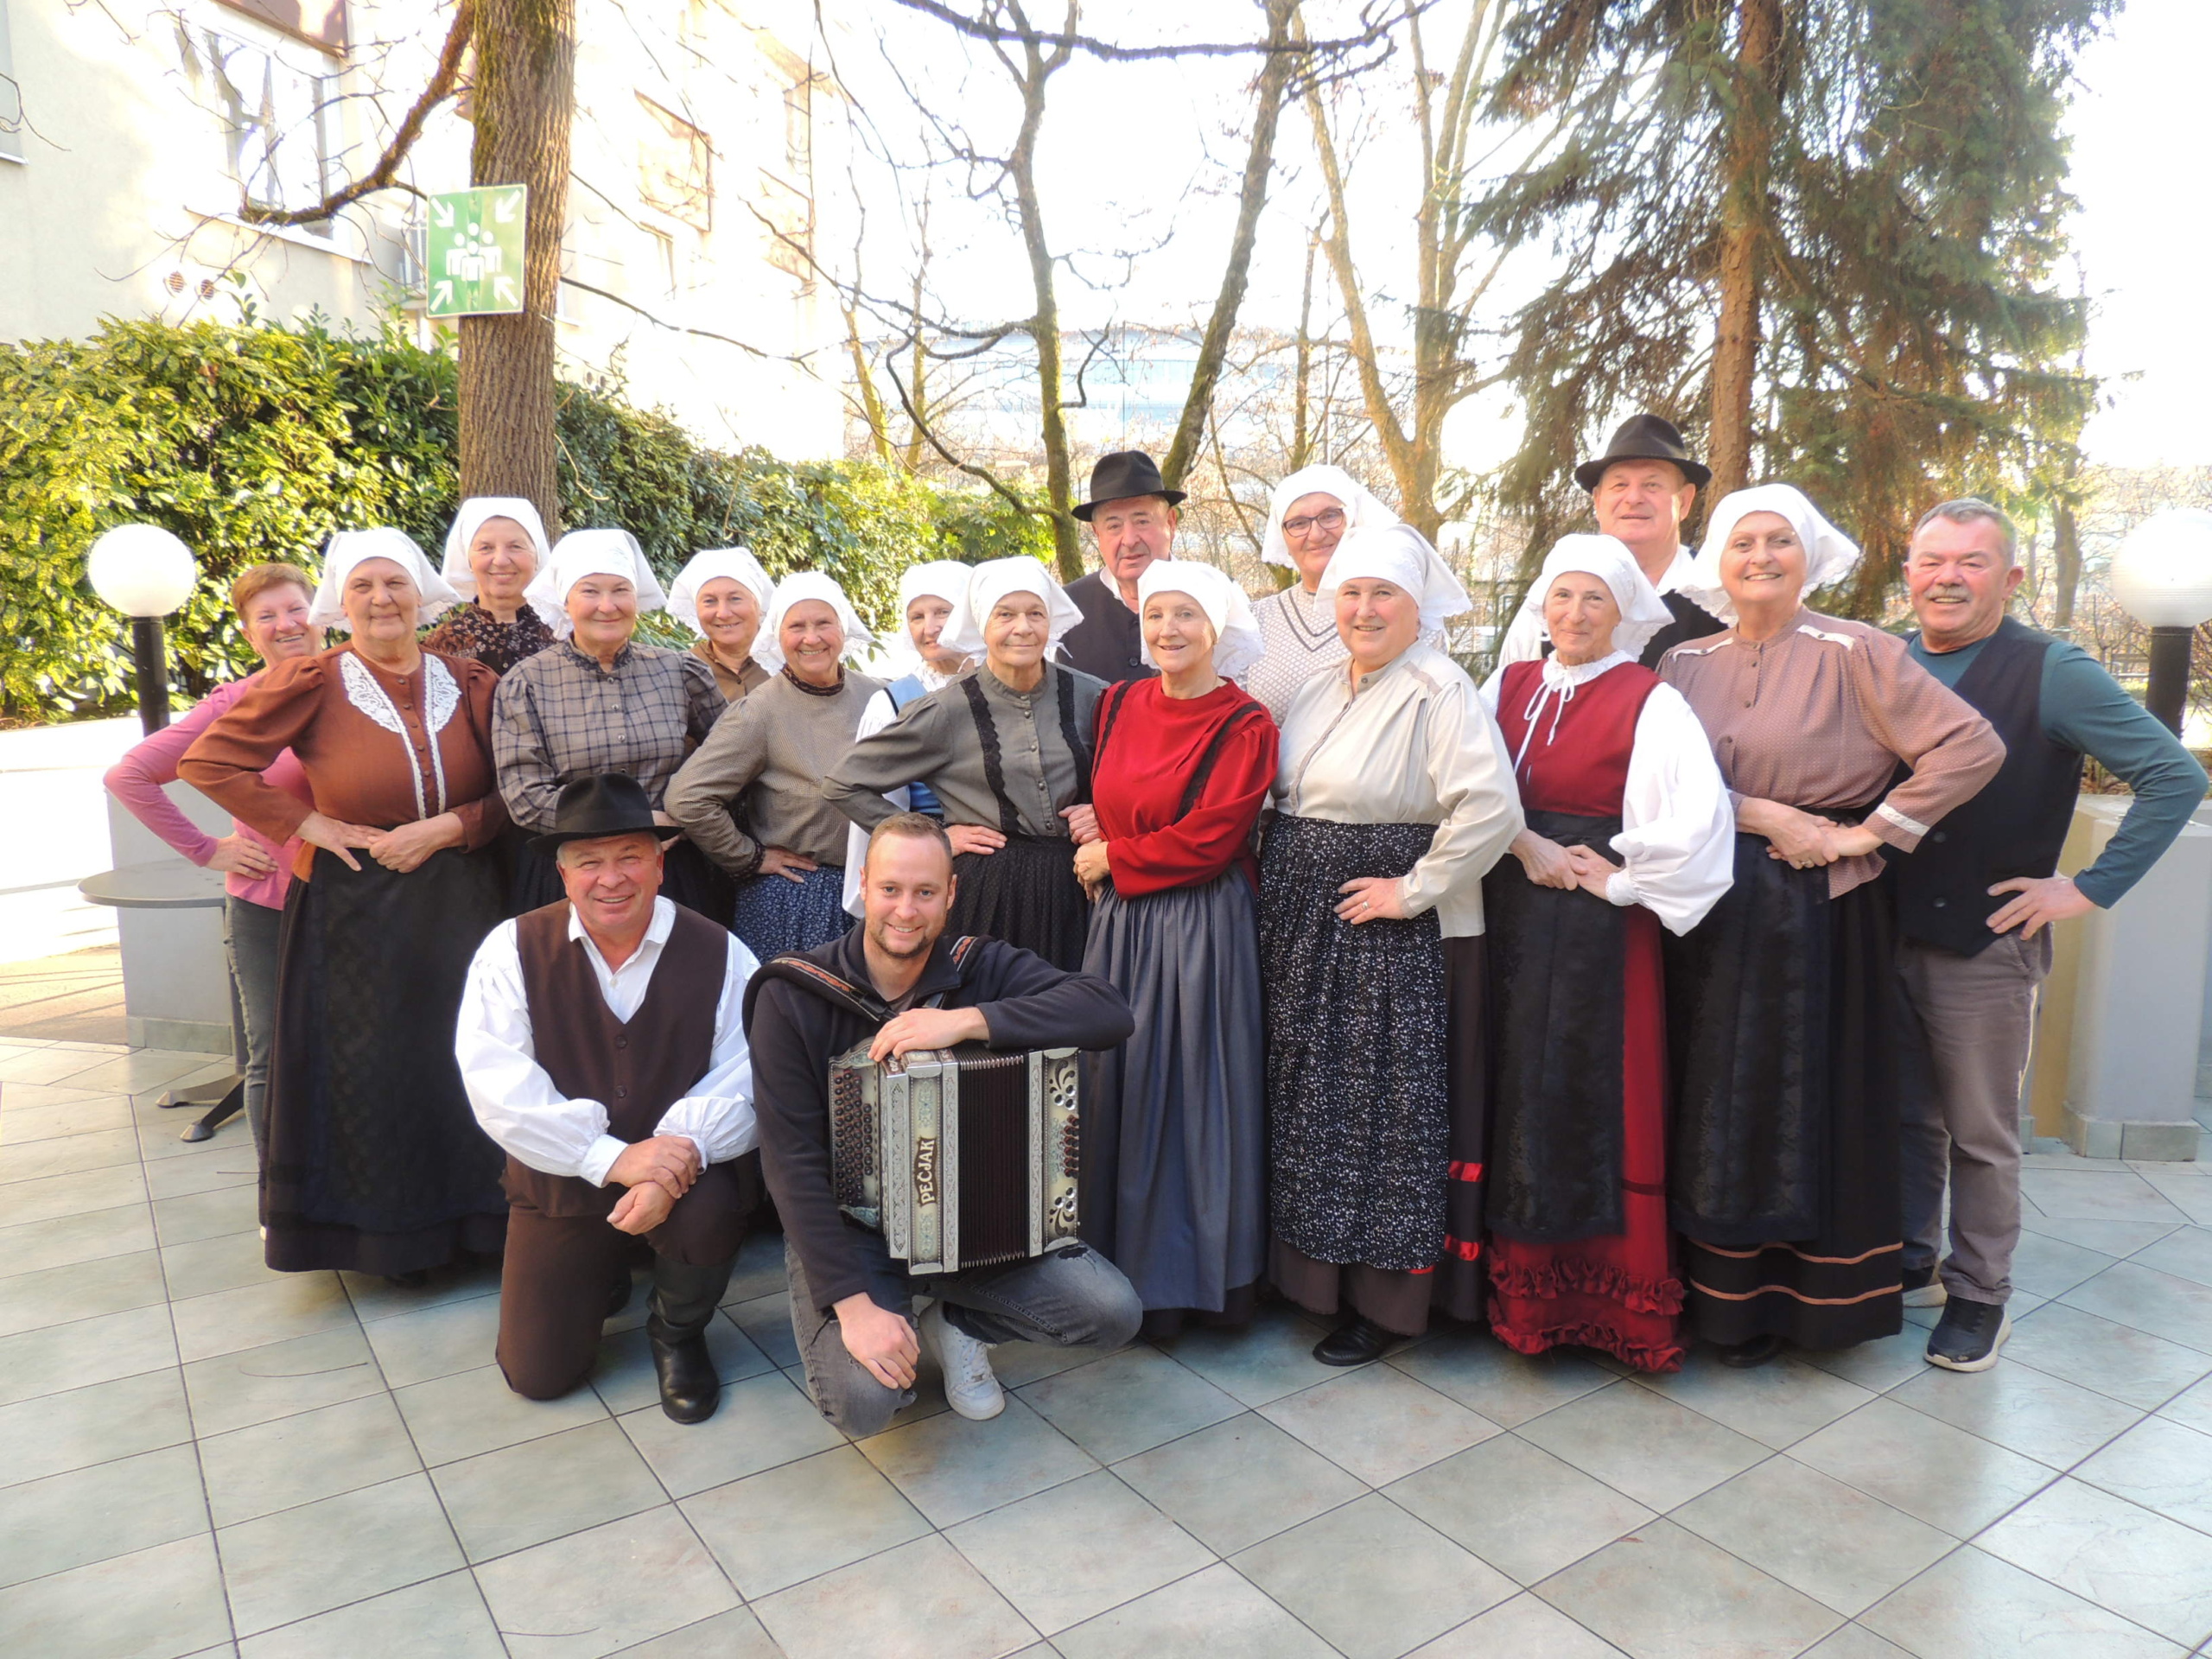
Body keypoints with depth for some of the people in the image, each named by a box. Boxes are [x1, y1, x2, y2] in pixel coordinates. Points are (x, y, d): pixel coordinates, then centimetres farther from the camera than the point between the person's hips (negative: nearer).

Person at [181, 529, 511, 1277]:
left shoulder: (470, 684, 2)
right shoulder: (313, 682, -5)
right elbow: (206, 763, -4)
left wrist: (447, 828, -12)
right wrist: (307, 825, -9)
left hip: (457, 903, 2)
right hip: (353, 906, -2)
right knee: (367, 1068, 5)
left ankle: (464, 1214, 22)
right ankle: (382, 1233, 21)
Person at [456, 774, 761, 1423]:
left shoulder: (720, 954, -8)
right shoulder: (514, 949, -8)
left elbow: (744, 1078, -16)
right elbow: (498, 1085, -19)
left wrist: (678, 1152, -35)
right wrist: (611, 1158, -29)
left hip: (680, 1171, -1)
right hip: (561, 1182, 1)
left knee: (707, 1209, -34)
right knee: (537, 1374, -1)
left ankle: (678, 1333, 1)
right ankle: (604, 1274, 33)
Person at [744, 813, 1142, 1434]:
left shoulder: (982, 967, -7)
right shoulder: (791, 995, -12)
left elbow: (1109, 1010, -23)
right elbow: (793, 1162, -16)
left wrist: (966, 1020, -33)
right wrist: (853, 1305, -24)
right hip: (846, 1225, -2)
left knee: (1115, 1314, -13)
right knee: (865, 1402, -25)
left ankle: (958, 1324, 14)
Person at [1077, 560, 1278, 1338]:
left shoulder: (1245, 725, -8)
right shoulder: (1119, 705, 9)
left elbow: (1206, 841, -14)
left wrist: (1113, 858, -6)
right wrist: (1096, 842, -1)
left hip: (1200, 930, -5)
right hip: (1121, 924, 5)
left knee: (1190, 1092, 2)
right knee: (1119, 1091, 9)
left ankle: (1194, 1275, 18)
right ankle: (1121, 1266, 24)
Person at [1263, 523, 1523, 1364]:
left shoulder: (1440, 691, -14)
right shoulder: (1317, 695, 11)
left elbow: (1492, 807, -24)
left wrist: (1413, 889, -19)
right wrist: (1282, 884, 11)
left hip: (1397, 940, -8)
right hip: (1306, 939, 8)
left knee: (1389, 1109, 2)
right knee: (1316, 1104, 15)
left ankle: (1387, 1297, 17)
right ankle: (1322, 1269, 32)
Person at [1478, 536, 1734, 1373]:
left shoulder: (1649, 702, -8)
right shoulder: (1508, 686, 9)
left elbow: (1701, 817, -19)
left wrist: (1623, 878, -11)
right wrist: (1524, 845, -11)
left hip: (1599, 927, -5)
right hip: (1508, 917, 5)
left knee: (1594, 1099, 1)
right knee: (1514, 1090, 10)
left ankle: (1612, 1294, 16)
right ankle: (1522, 1279, 23)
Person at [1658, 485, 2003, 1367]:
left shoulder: (1855, 652, -6)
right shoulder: (1686, 661, 7)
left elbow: (1974, 746, -11)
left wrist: (1868, 833, -11)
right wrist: (1757, 813, -14)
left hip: (1818, 910, -3)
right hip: (1710, 907, 4)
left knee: (1810, 1094, 5)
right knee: (1715, 1099, 9)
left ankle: (1810, 1290, 22)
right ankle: (1724, 1287, 23)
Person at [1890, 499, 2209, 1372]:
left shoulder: (2052, 673, -8)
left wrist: (2088, 889, -12)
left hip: (1984, 946, -4)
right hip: (1884, 934, 4)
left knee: (1980, 1137, 7)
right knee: (1905, 1116, 16)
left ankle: (1978, 1296, 24)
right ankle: (1909, 1264, 32)